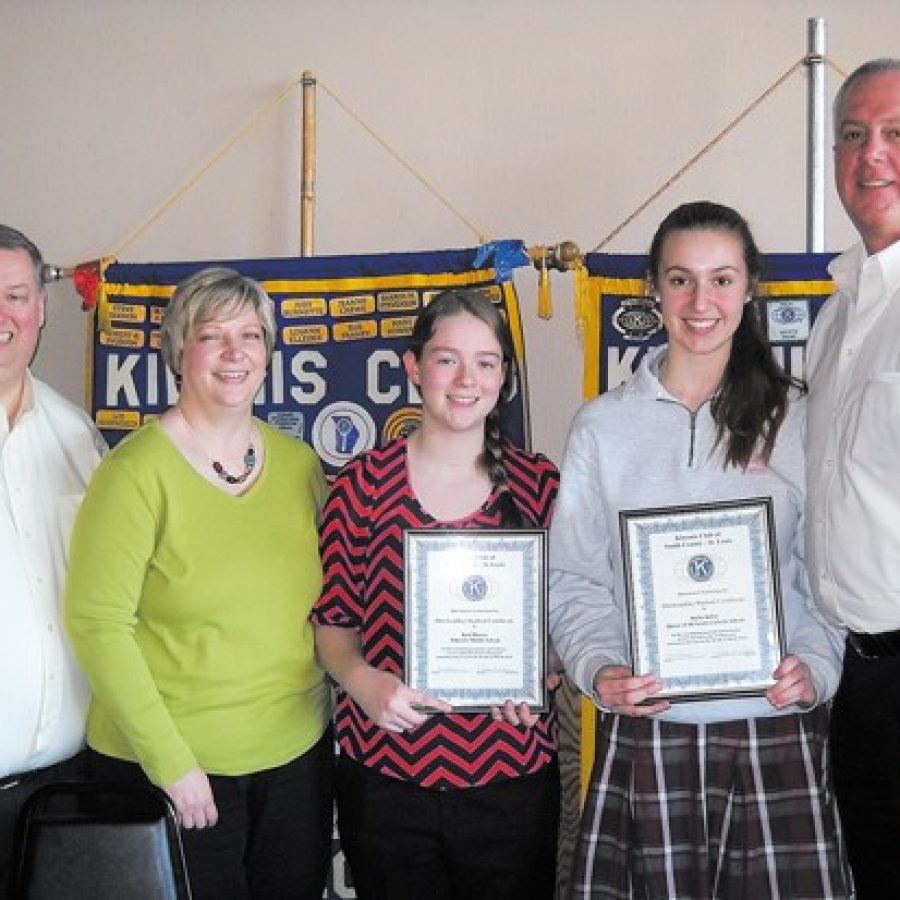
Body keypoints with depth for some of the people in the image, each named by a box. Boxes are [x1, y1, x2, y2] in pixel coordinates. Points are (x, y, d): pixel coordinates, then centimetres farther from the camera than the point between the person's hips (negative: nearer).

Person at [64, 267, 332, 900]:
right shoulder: (137, 471, -13)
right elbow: (97, 624, -15)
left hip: (297, 754, 5)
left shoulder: (299, 463, 4)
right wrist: (170, 760, -15)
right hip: (170, 766, -5)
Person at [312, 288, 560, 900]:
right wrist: (362, 681, -17)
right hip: (387, 774, -1)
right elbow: (332, 623, 1)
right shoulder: (364, 483, -3)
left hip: (511, 773, 1)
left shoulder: (538, 483, 0)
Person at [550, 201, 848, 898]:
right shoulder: (603, 427, 4)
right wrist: (599, 667, -12)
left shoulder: (798, 422, 3)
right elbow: (575, 579, 4)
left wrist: (815, 667, -13)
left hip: (776, 731, 0)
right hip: (646, 733, 0)